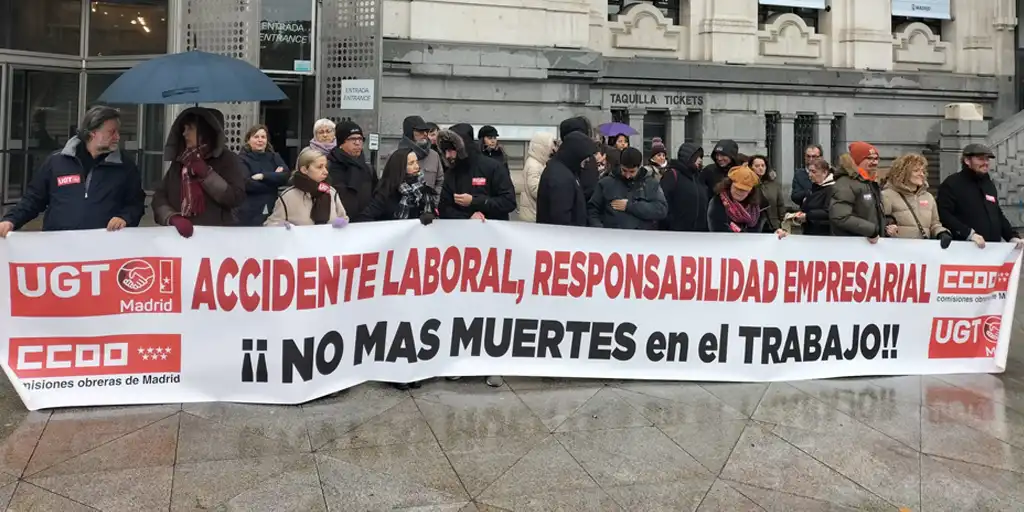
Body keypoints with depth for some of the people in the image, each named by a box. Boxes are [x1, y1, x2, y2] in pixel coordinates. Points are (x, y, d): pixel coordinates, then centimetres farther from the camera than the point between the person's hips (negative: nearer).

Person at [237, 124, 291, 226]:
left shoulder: (274, 157, 12)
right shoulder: (242, 159, -2)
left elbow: (286, 176, -4)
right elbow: (247, 184, -16)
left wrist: (263, 176, -14)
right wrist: (274, 178, -7)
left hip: (272, 212, 4)